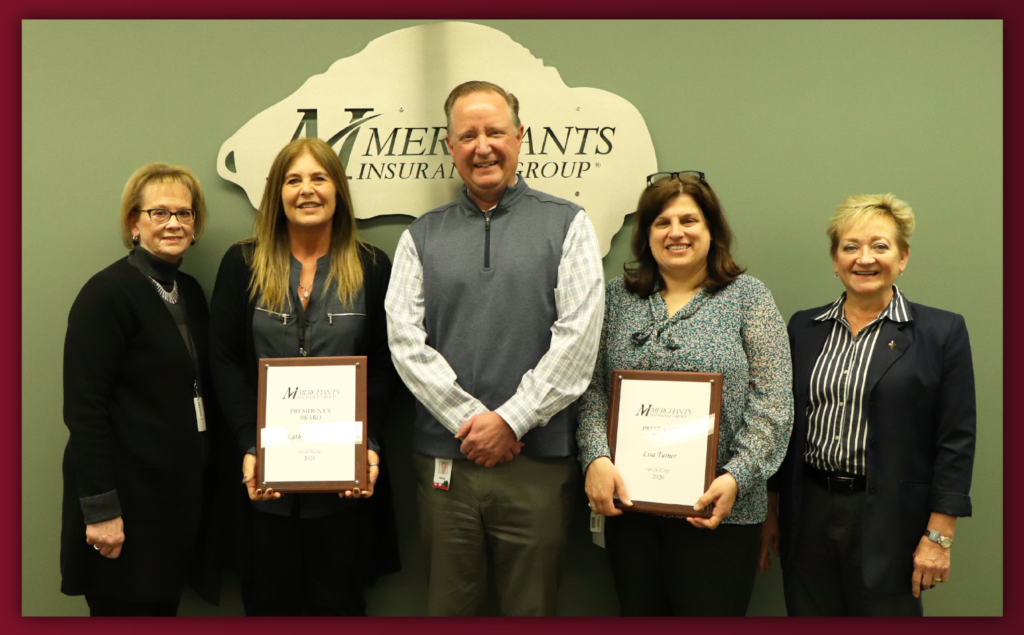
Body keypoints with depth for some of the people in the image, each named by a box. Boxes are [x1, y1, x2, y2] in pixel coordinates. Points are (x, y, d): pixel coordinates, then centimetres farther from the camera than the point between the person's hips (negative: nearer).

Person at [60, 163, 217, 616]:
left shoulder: (190, 292, 11)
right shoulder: (106, 293, -12)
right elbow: (84, 407, -16)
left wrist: (200, 480, 10)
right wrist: (100, 507, -19)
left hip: (181, 493, 7)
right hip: (128, 495, -7)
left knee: (165, 602, 14)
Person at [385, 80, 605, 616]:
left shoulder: (567, 225, 3)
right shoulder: (422, 236, 10)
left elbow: (578, 336, -6)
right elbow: (406, 340, 1)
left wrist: (512, 420, -11)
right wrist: (468, 421, -9)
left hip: (537, 460, -2)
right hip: (443, 459, 2)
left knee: (531, 607, 8)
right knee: (447, 605, 12)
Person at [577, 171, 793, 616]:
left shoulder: (748, 297, 1)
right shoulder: (617, 296, 9)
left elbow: (771, 403, -5)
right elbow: (592, 390, 5)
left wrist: (736, 478, -15)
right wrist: (596, 458, -10)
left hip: (715, 512, -3)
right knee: (639, 613, 13)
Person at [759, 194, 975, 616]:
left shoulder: (941, 332, -3)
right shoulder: (803, 328, 7)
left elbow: (955, 442, -5)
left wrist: (939, 535, -9)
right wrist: (769, 511, 9)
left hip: (887, 522, -3)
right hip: (808, 516, 3)